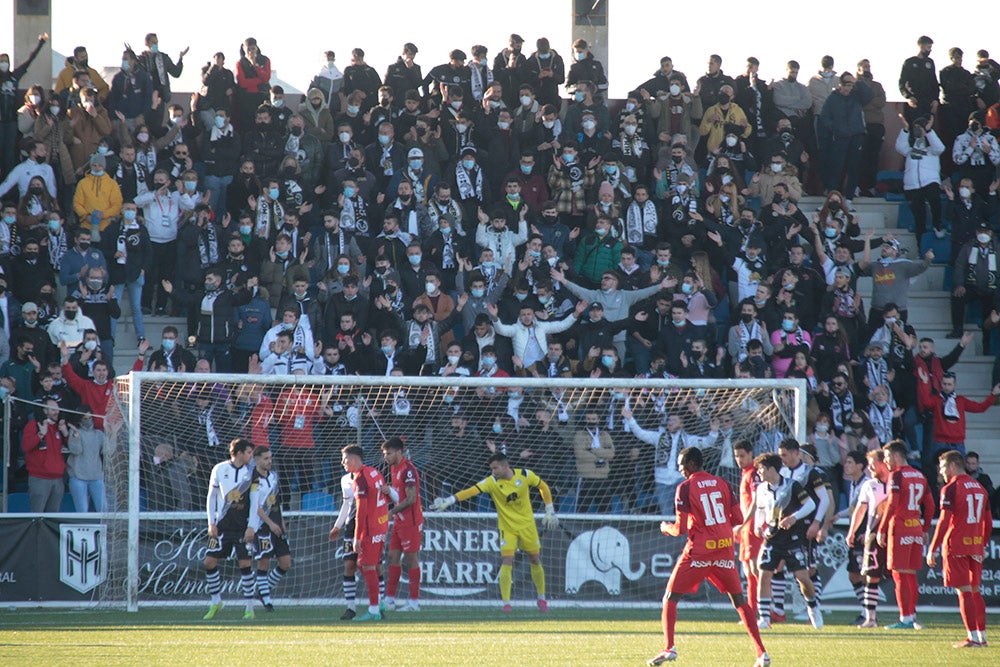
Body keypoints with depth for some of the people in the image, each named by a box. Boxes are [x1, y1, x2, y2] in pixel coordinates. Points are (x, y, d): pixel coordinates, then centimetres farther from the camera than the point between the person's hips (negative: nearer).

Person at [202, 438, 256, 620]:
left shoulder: (251, 472, 1)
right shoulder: (220, 469, 1)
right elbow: (211, 497, 8)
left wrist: (251, 527, -7)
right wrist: (211, 523, 1)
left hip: (243, 526, -1)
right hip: (222, 526, 1)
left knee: (245, 563, -7)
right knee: (209, 562, -2)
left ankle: (250, 607, 1)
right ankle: (216, 602, 15)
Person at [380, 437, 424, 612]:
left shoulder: (408, 469, -16)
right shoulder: (394, 468, 12)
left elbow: (411, 499, -20)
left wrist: (392, 512, -15)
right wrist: (388, 490, -4)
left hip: (411, 522, -9)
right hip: (399, 521, 9)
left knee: (411, 559, -4)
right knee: (393, 557, 8)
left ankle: (414, 602, 1)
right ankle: (389, 599, 11)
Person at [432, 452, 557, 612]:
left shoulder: (524, 475, -12)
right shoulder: (492, 482, -16)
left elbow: (543, 487, 5)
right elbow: (470, 491, -28)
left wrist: (550, 511, 5)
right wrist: (447, 501, -40)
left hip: (527, 525, 1)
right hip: (507, 528, -1)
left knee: (535, 560, 10)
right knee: (506, 562, -15)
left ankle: (542, 598, 28)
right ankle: (506, 603, -10)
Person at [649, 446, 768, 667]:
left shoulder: (686, 487, -5)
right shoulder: (721, 483, 8)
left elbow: (680, 529, -8)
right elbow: (737, 519, 8)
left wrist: (665, 527, 13)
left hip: (699, 551, -5)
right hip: (725, 548, 5)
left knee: (670, 598, 5)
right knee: (740, 601, 14)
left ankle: (669, 649, -11)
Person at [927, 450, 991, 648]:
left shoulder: (951, 489, -9)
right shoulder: (980, 488, 13)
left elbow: (944, 521, -16)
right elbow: (988, 524, 17)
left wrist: (932, 549, -14)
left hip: (956, 546, -7)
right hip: (976, 546, 7)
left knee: (964, 592, -6)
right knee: (975, 591, 14)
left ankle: (973, 637, -9)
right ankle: (982, 635, 13)